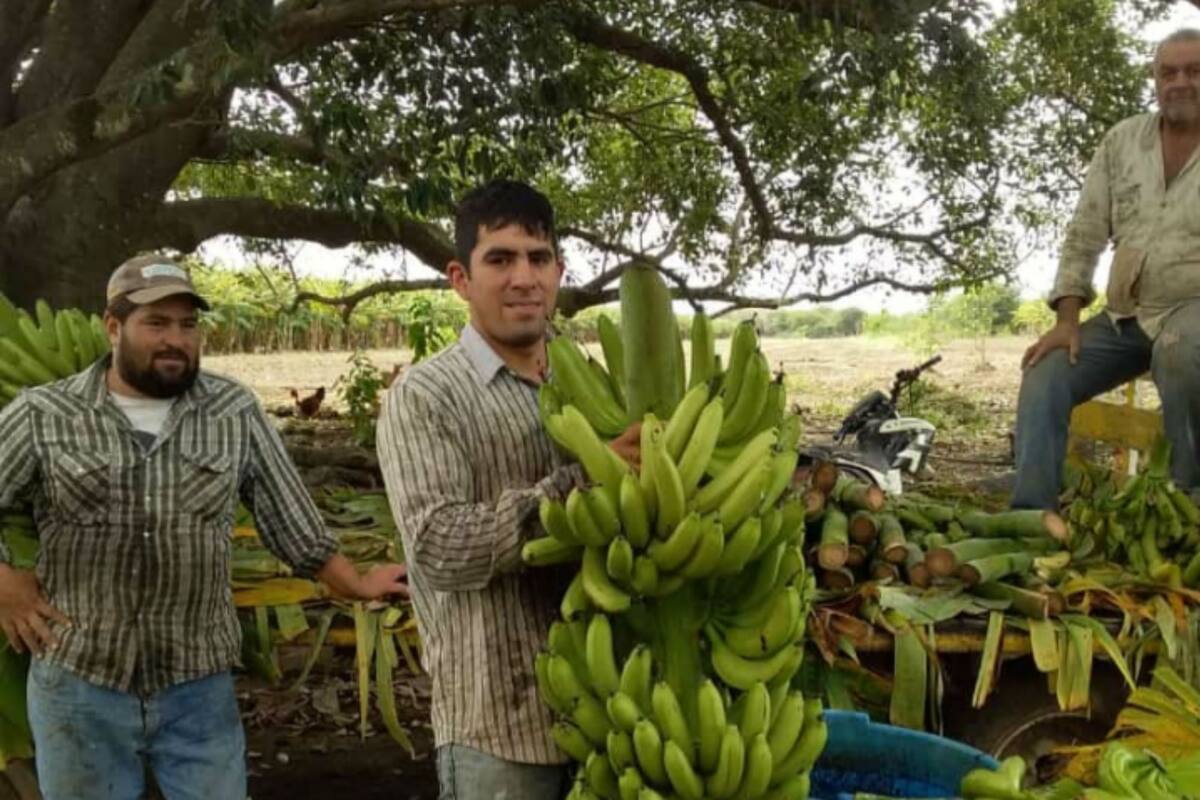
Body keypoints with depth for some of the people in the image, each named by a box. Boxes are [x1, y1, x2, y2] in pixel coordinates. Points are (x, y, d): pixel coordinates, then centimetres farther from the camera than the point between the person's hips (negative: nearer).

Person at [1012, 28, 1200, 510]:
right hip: (1125, 316, 5)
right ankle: (1030, 515, -14)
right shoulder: (1122, 141, 7)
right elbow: (1085, 236, 5)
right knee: (1046, 374, -14)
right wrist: (1067, 321, -5)